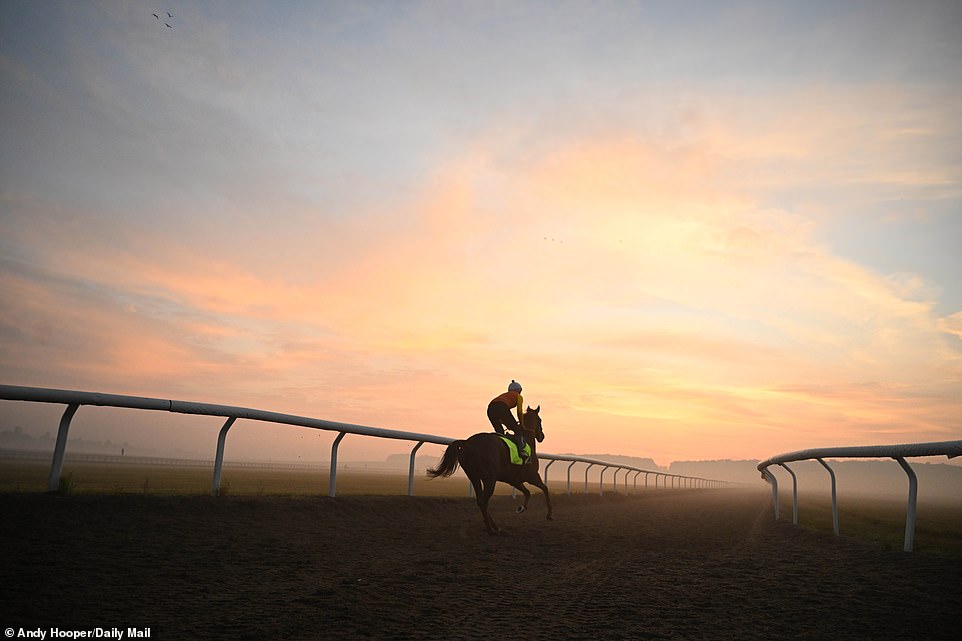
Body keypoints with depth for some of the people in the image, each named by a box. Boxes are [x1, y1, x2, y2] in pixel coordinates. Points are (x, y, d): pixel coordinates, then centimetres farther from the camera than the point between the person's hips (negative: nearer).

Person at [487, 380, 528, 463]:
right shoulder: (519, 397, 24)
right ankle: (521, 451, -16)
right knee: (517, 430, 2)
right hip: (502, 408, -6)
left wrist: (510, 423, 41)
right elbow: (519, 412, 12)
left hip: (490, 409, 6)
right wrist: (522, 425, 22)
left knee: (499, 432, 23)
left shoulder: (504, 395, 39)